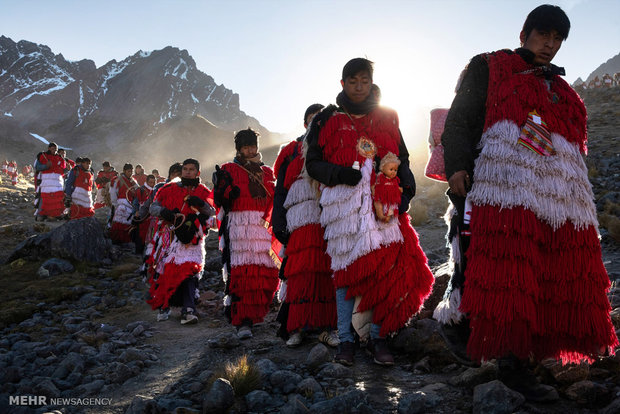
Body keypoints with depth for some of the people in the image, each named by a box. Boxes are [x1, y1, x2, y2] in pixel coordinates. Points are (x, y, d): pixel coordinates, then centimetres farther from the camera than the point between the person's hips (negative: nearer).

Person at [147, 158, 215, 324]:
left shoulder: (203, 192, 12)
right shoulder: (170, 189, 12)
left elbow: (212, 213, 3)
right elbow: (153, 207, 11)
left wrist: (201, 205, -17)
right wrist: (164, 212, -11)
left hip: (192, 239, -1)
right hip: (171, 237, 1)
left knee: (190, 271, -13)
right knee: (167, 270, 0)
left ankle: (188, 310, -16)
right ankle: (164, 305, 19)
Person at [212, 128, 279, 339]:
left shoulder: (266, 172, 22)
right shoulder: (229, 170, 11)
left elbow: (273, 201, 24)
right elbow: (220, 201, 0)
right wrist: (222, 185, -18)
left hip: (262, 227, 4)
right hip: (237, 226, -3)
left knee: (265, 273, -7)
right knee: (240, 272, -15)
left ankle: (252, 313, 9)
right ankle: (242, 321, -15)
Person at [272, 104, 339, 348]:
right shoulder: (291, 152, 19)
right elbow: (280, 191, 13)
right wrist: (279, 224, 3)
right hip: (301, 221, -1)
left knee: (328, 270, -7)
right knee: (300, 271, -10)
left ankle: (326, 326, -3)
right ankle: (296, 327, -5)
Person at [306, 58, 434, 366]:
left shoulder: (387, 118, 17)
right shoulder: (328, 120, 11)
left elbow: (402, 159, 20)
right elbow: (313, 163, 8)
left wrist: (406, 187, 0)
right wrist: (338, 173, -11)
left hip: (383, 202, 2)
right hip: (344, 201, -1)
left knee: (384, 266, -6)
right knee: (347, 267, -5)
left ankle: (377, 337, 5)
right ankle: (346, 340, 3)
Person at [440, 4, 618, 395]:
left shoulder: (559, 88, 31)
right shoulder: (488, 69, 14)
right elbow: (459, 121, 3)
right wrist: (457, 166, -13)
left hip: (561, 194, 6)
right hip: (507, 184, -6)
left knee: (563, 279, 0)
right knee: (509, 274, -14)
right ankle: (511, 358, -8)